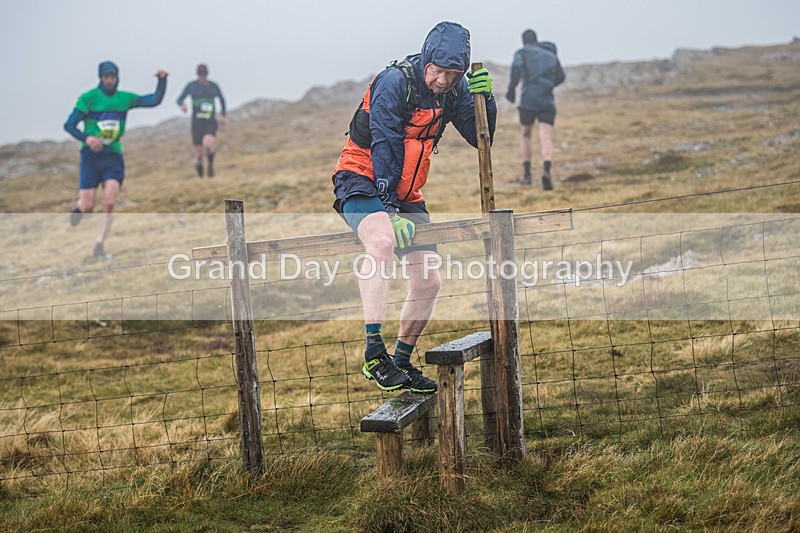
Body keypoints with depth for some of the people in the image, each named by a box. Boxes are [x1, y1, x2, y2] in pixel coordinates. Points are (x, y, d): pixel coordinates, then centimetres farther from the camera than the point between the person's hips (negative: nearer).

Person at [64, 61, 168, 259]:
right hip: (91, 155, -2)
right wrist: (86, 138, -24)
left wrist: (162, 80, -9)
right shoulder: (88, 98, -5)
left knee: (109, 204, -12)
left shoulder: (124, 98, 7)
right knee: (87, 207, -3)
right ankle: (79, 207, 35)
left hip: (113, 156, 2)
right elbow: (69, 125, -8)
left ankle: (99, 246, -2)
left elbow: (155, 100, 4)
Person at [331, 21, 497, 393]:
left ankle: (402, 362, 20)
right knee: (382, 241, -37)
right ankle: (374, 353, -39)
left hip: (405, 194, 7)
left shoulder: (454, 90, 1)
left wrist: (484, 99, -18)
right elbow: (385, 148, -23)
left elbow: (480, 139, 1)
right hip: (363, 181, -7)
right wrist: (389, 209, -29)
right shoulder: (395, 82, -19)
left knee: (428, 280, 2)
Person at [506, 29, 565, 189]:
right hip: (548, 101, 1)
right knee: (546, 139, -10)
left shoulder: (522, 53, 8)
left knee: (526, 135, 21)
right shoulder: (551, 54, 21)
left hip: (528, 99, -1)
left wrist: (511, 88, -6)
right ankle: (546, 171, -36)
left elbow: (517, 67, -13)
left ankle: (527, 174, 20)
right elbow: (560, 77, 24)